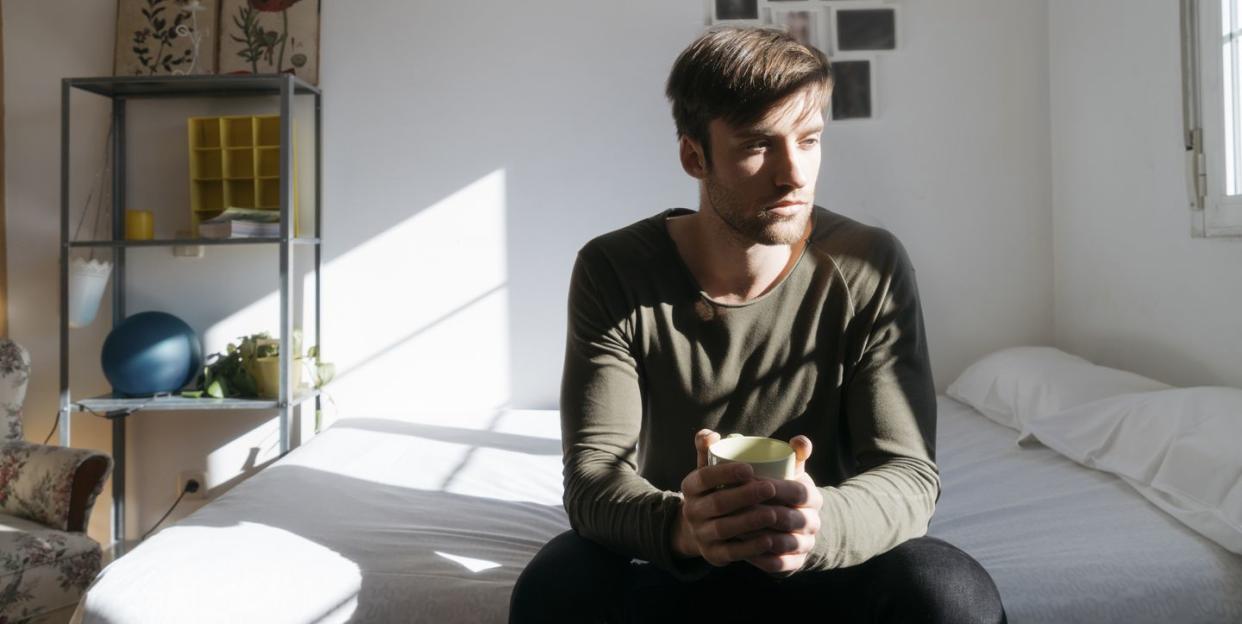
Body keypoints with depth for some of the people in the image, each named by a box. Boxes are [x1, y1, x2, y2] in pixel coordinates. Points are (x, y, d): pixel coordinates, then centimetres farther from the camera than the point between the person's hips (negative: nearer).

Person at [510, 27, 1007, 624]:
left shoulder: (871, 268, -12)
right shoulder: (614, 271, -13)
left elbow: (908, 470, -17)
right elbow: (593, 473, -19)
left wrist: (820, 522, -41)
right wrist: (681, 523, -43)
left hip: (829, 558, 1)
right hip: (664, 561, 0)